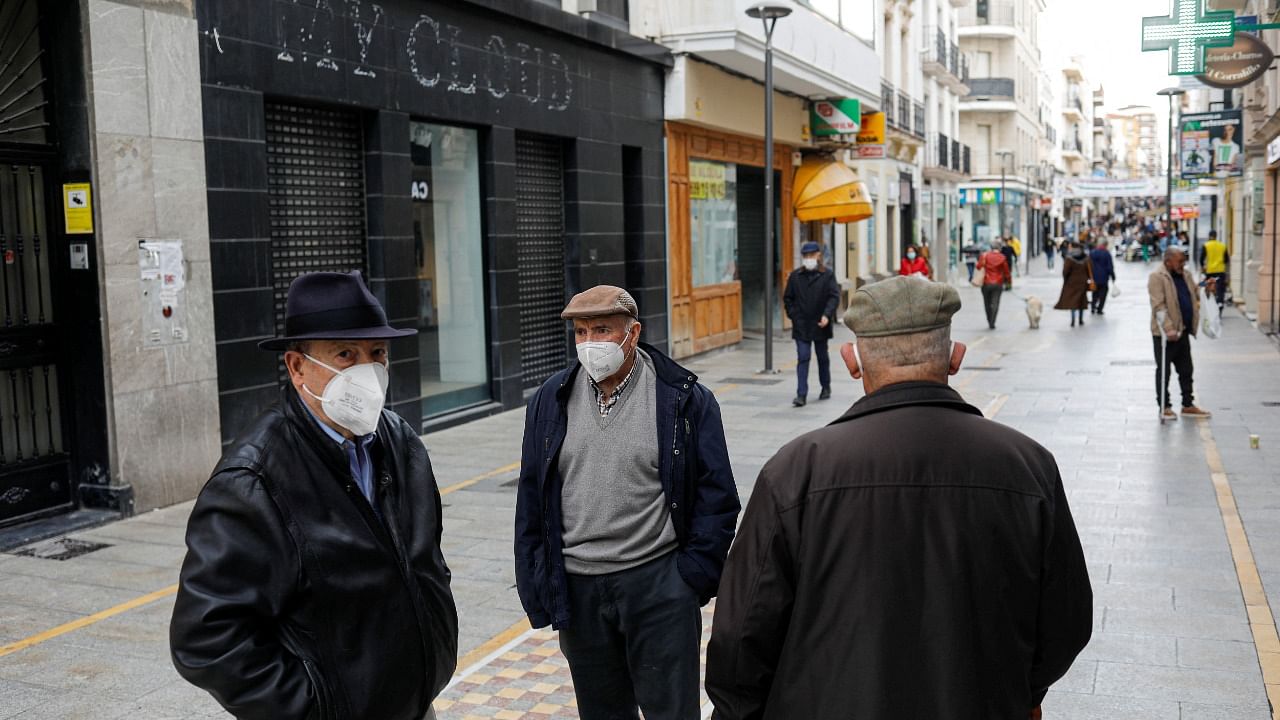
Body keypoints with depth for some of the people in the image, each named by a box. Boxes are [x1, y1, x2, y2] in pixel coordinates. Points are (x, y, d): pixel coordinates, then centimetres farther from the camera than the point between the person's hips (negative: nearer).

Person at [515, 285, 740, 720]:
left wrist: (694, 575, -8)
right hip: (577, 589, 4)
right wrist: (535, 587, 4)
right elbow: (531, 501, 8)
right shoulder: (551, 401, 4)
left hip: (659, 584, -3)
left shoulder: (685, 398, -6)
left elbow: (716, 495, -3)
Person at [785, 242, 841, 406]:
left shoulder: (827, 275, -2)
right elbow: (787, 298, 11)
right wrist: (793, 315, -1)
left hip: (820, 325, -1)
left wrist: (827, 315, -23)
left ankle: (826, 387, 34)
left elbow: (834, 296, -10)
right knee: (803, 358, -6)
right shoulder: (795, 275, 5)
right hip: (801, 326, 1)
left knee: (822, 356, 15)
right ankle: (801, 394, -9)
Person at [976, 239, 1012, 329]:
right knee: (995, 304, -2)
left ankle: (989, 322, 20)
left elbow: (979, 266, -4)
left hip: (986, 283, 1)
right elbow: (1006, 271, 2)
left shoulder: (985, 255, -3)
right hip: (998, 284, -1)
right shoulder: (1002, 258, -3)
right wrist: (1009, 281, 17)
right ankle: (992, 323, -12)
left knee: (987, 304, 14)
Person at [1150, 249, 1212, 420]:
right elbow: (1159, 307, -21)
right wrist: (1169, 330, -27)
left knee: (1186, 370, 13)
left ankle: (1188, 405, 22)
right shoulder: (1157, 278, -14)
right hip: (1165, 333, -8)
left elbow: (1195, 296, 24)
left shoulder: (1185, 275, 11)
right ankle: (1164, 407, 11)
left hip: (1183, 331, 8)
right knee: (1164, 371, 3)